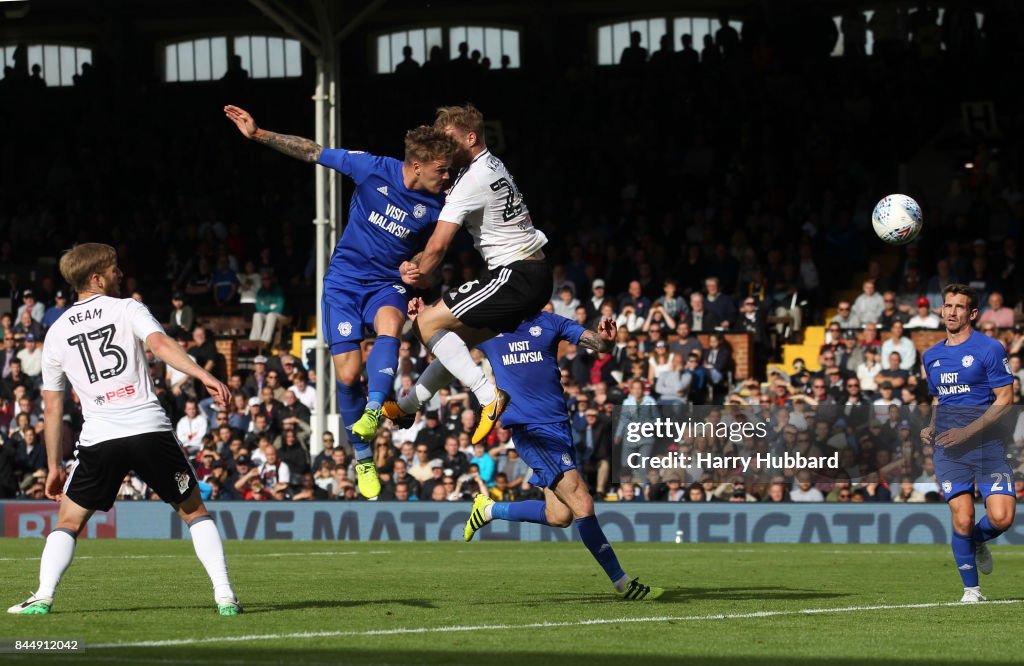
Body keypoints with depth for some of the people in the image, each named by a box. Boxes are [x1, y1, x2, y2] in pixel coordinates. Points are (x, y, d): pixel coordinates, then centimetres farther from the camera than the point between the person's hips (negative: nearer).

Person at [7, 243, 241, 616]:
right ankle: (225, 595, 1)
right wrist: (203, 376, -24)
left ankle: (43, 596, -3)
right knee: (194, 511, 12)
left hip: (99, 439, 2)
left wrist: (53, 467, 22)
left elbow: (52, 407, 17)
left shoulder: (57, 333, 16)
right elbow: (159, 344, -14)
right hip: (150, 429, -1)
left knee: (68, 522, 15)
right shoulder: (128, 309, 7)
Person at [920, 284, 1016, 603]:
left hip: (986, 443, -3)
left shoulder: (989, 349, -3)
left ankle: (978, 541, 20)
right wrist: (932, 428, 7)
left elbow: (1004, 400, -6)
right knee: (962, 519, -9)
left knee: (1001, 517, -15)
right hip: (948, 449, 3)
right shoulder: (932, 356, 14)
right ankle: (971, 589, 6)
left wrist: (967, 431, -14)